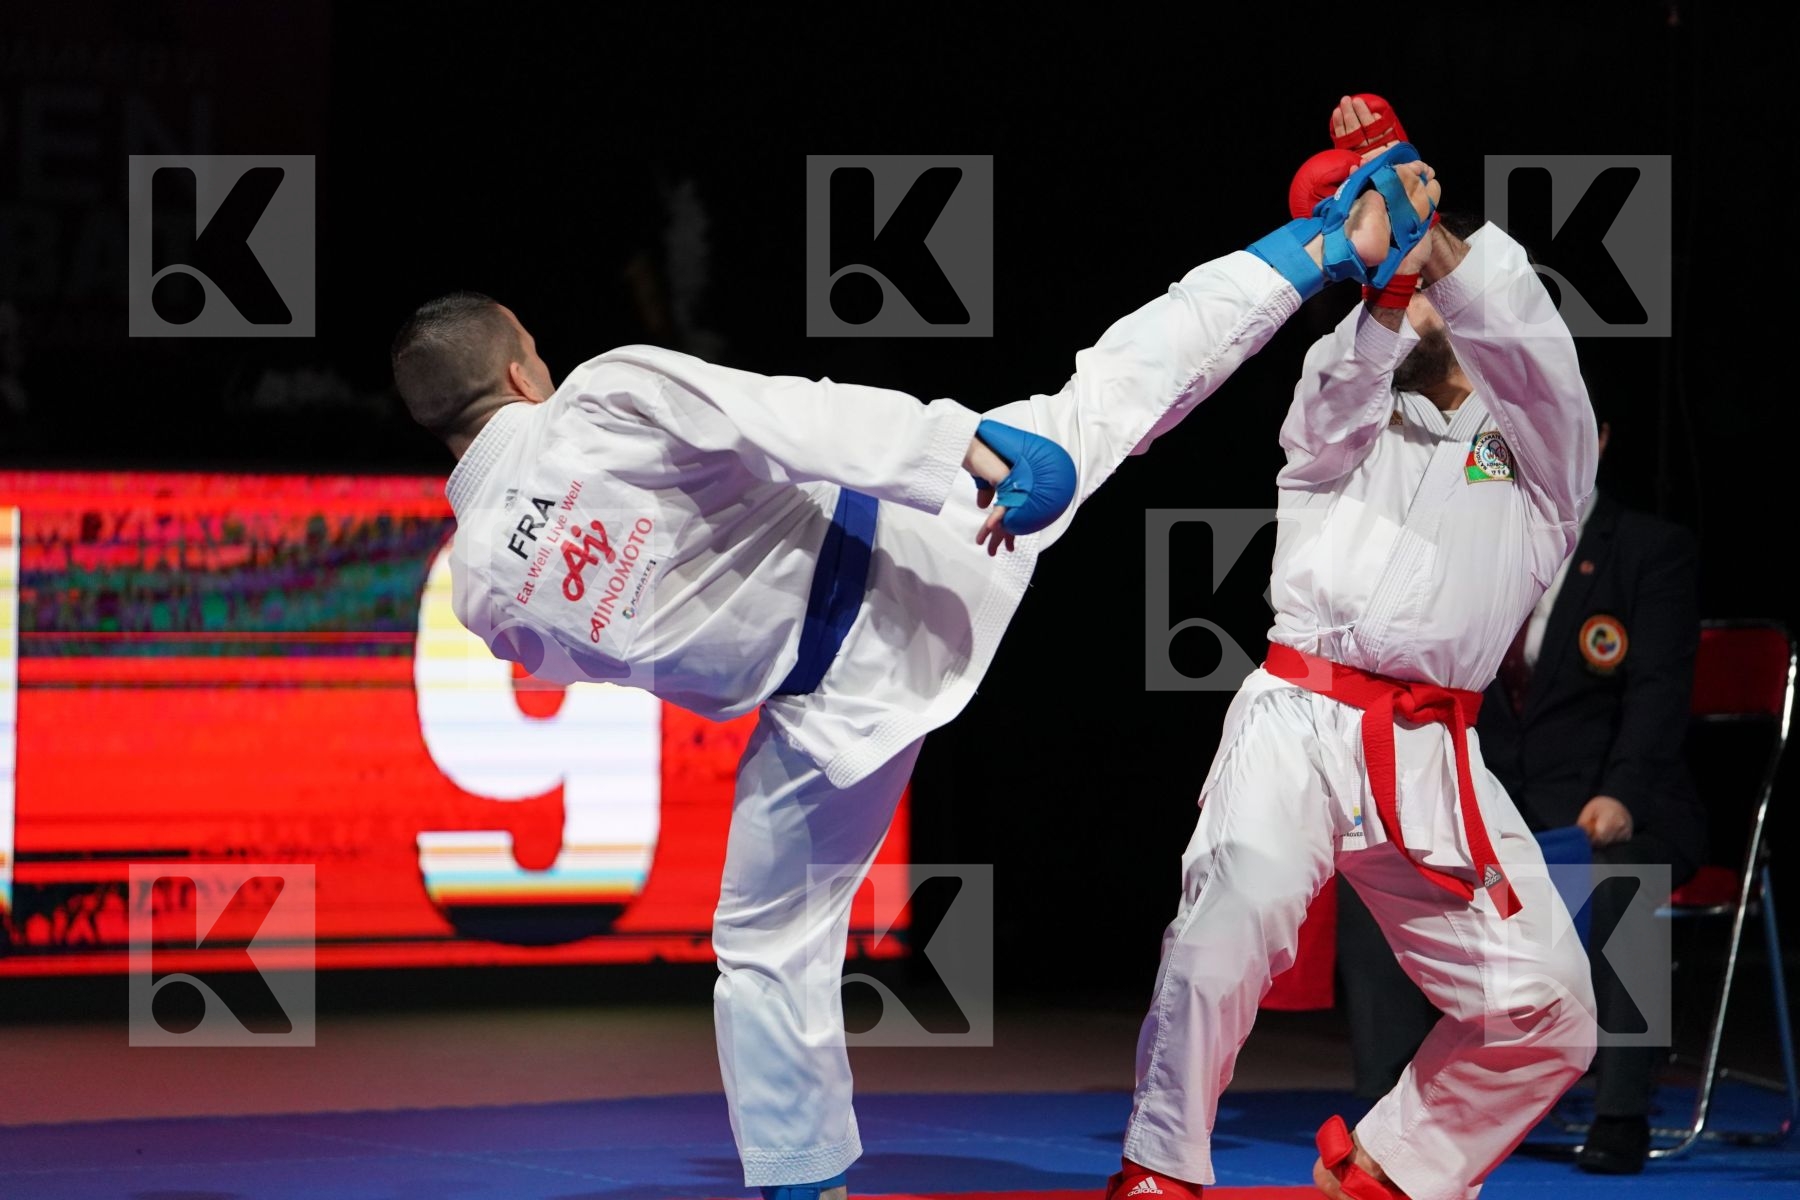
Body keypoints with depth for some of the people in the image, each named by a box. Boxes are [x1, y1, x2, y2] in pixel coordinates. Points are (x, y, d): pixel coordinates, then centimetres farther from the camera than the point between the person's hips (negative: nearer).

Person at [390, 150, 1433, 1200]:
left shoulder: (485, 590, -2)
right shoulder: (607, 396, -12)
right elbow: (795, 415, -21)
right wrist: (963, 444, -24)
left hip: (829, 706, 1)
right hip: (902, 548, -1)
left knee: (771, 948, 19)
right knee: (1098, 398, 14)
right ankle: (1333, 247, 22)